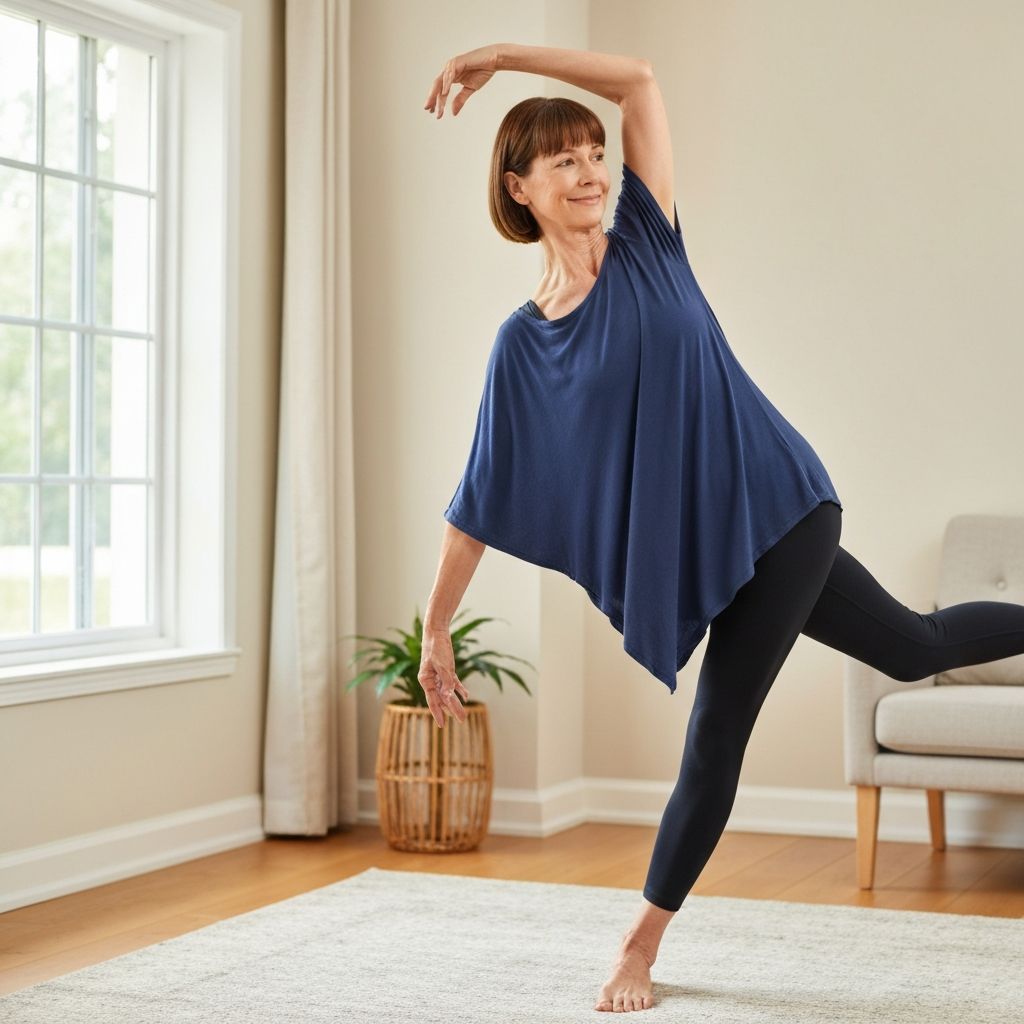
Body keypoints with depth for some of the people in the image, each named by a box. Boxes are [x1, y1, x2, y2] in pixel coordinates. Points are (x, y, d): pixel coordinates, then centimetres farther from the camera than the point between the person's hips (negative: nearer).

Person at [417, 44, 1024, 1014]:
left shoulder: (646, 243, -3)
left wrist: (504, 52, -12)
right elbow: (481, 499, 3)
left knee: (714, 739, -2)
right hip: (702, 549, 3)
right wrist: (435, 630, 3)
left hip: (778, 507, -3)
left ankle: (642, 941, 20)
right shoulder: (522, 342, 0)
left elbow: (638, 79, -7)